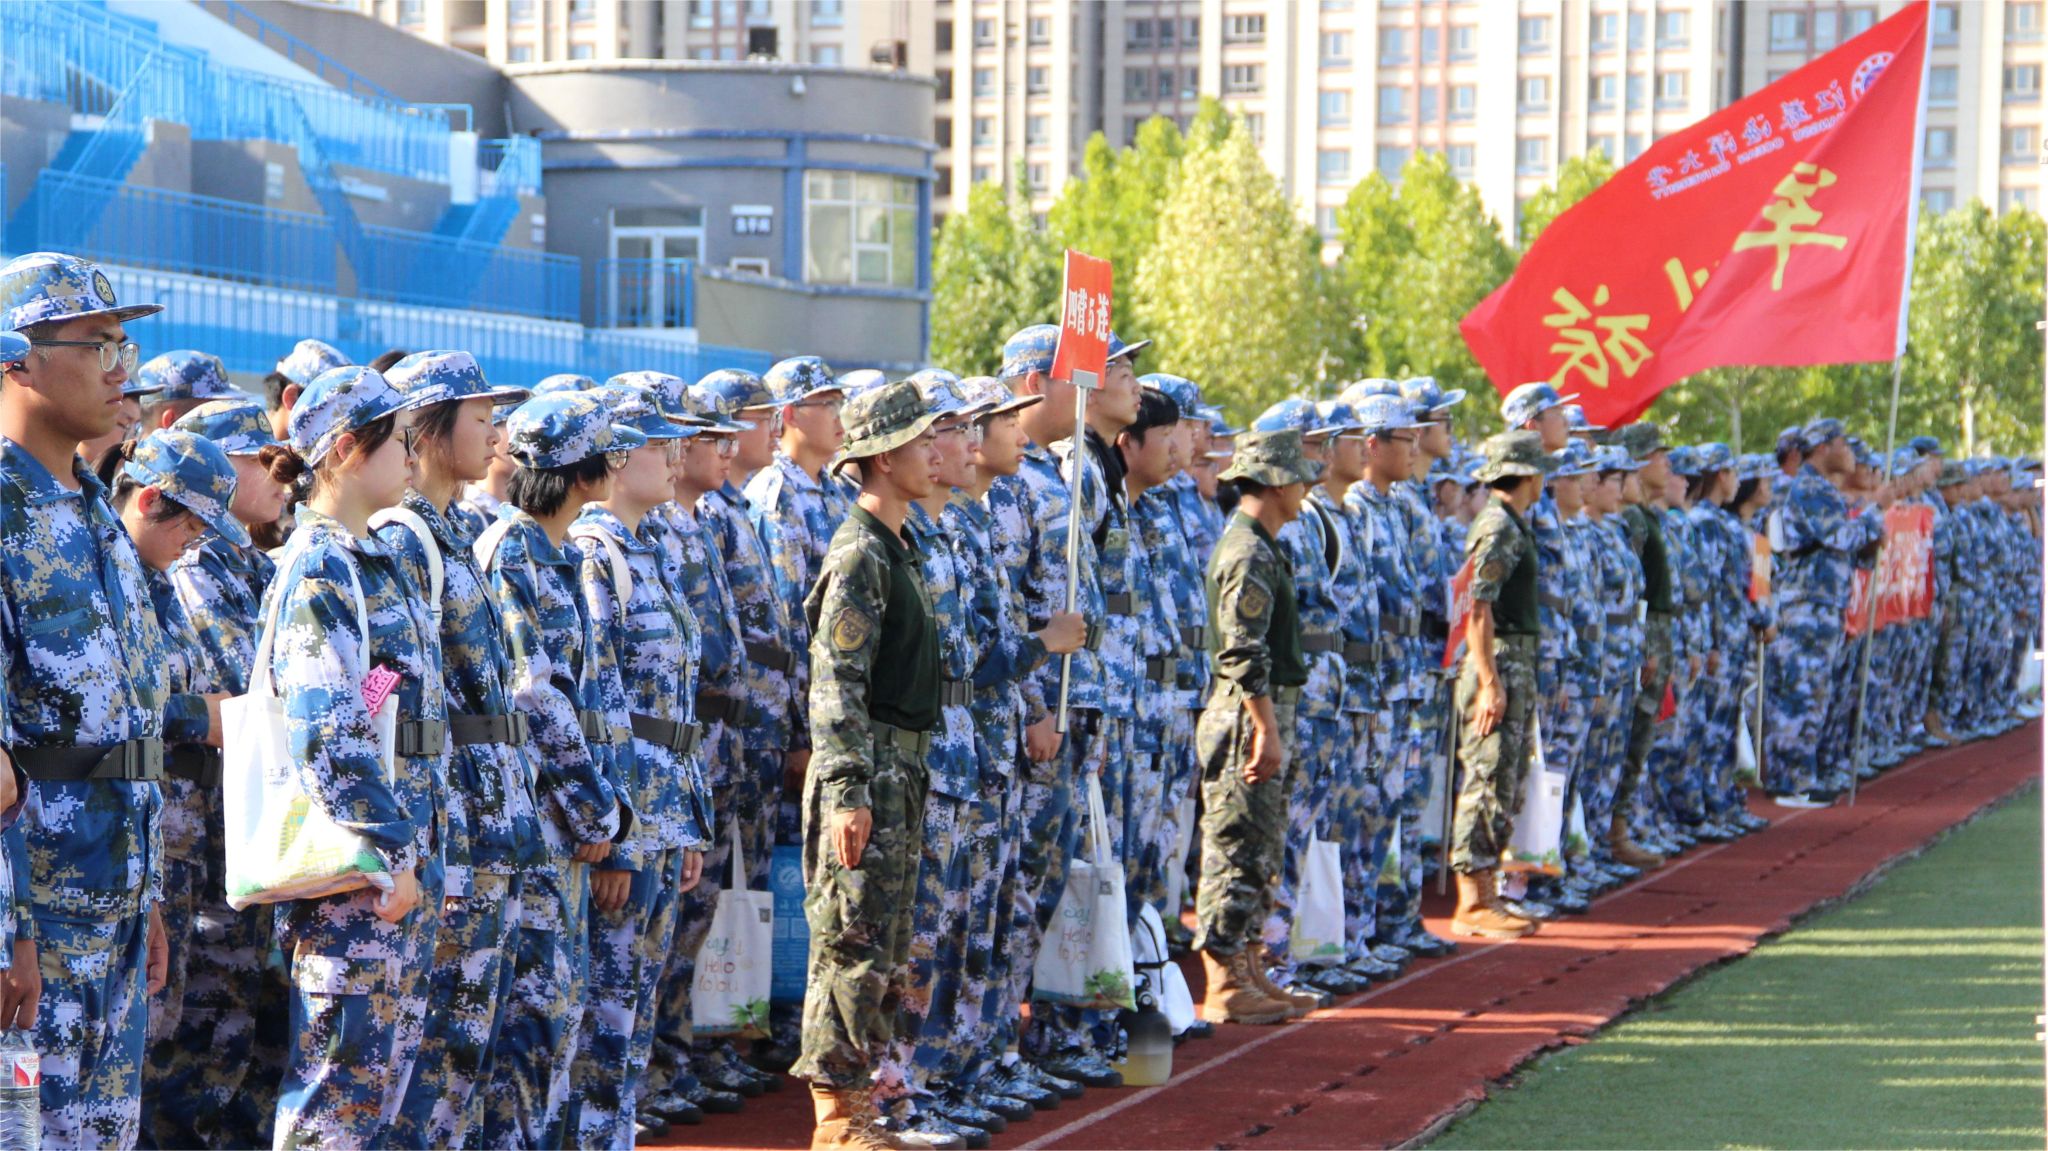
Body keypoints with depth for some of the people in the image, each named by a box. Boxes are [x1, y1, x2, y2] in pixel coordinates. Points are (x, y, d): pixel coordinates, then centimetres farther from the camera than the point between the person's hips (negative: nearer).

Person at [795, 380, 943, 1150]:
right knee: (854, 940, -5)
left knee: (887, 943, 13)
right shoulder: (860, 553, -15)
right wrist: (847, 792, -25)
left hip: (902, 769, 10)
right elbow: (835, 683, -20)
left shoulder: (897, 548, 15)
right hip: (868, 769, -10)